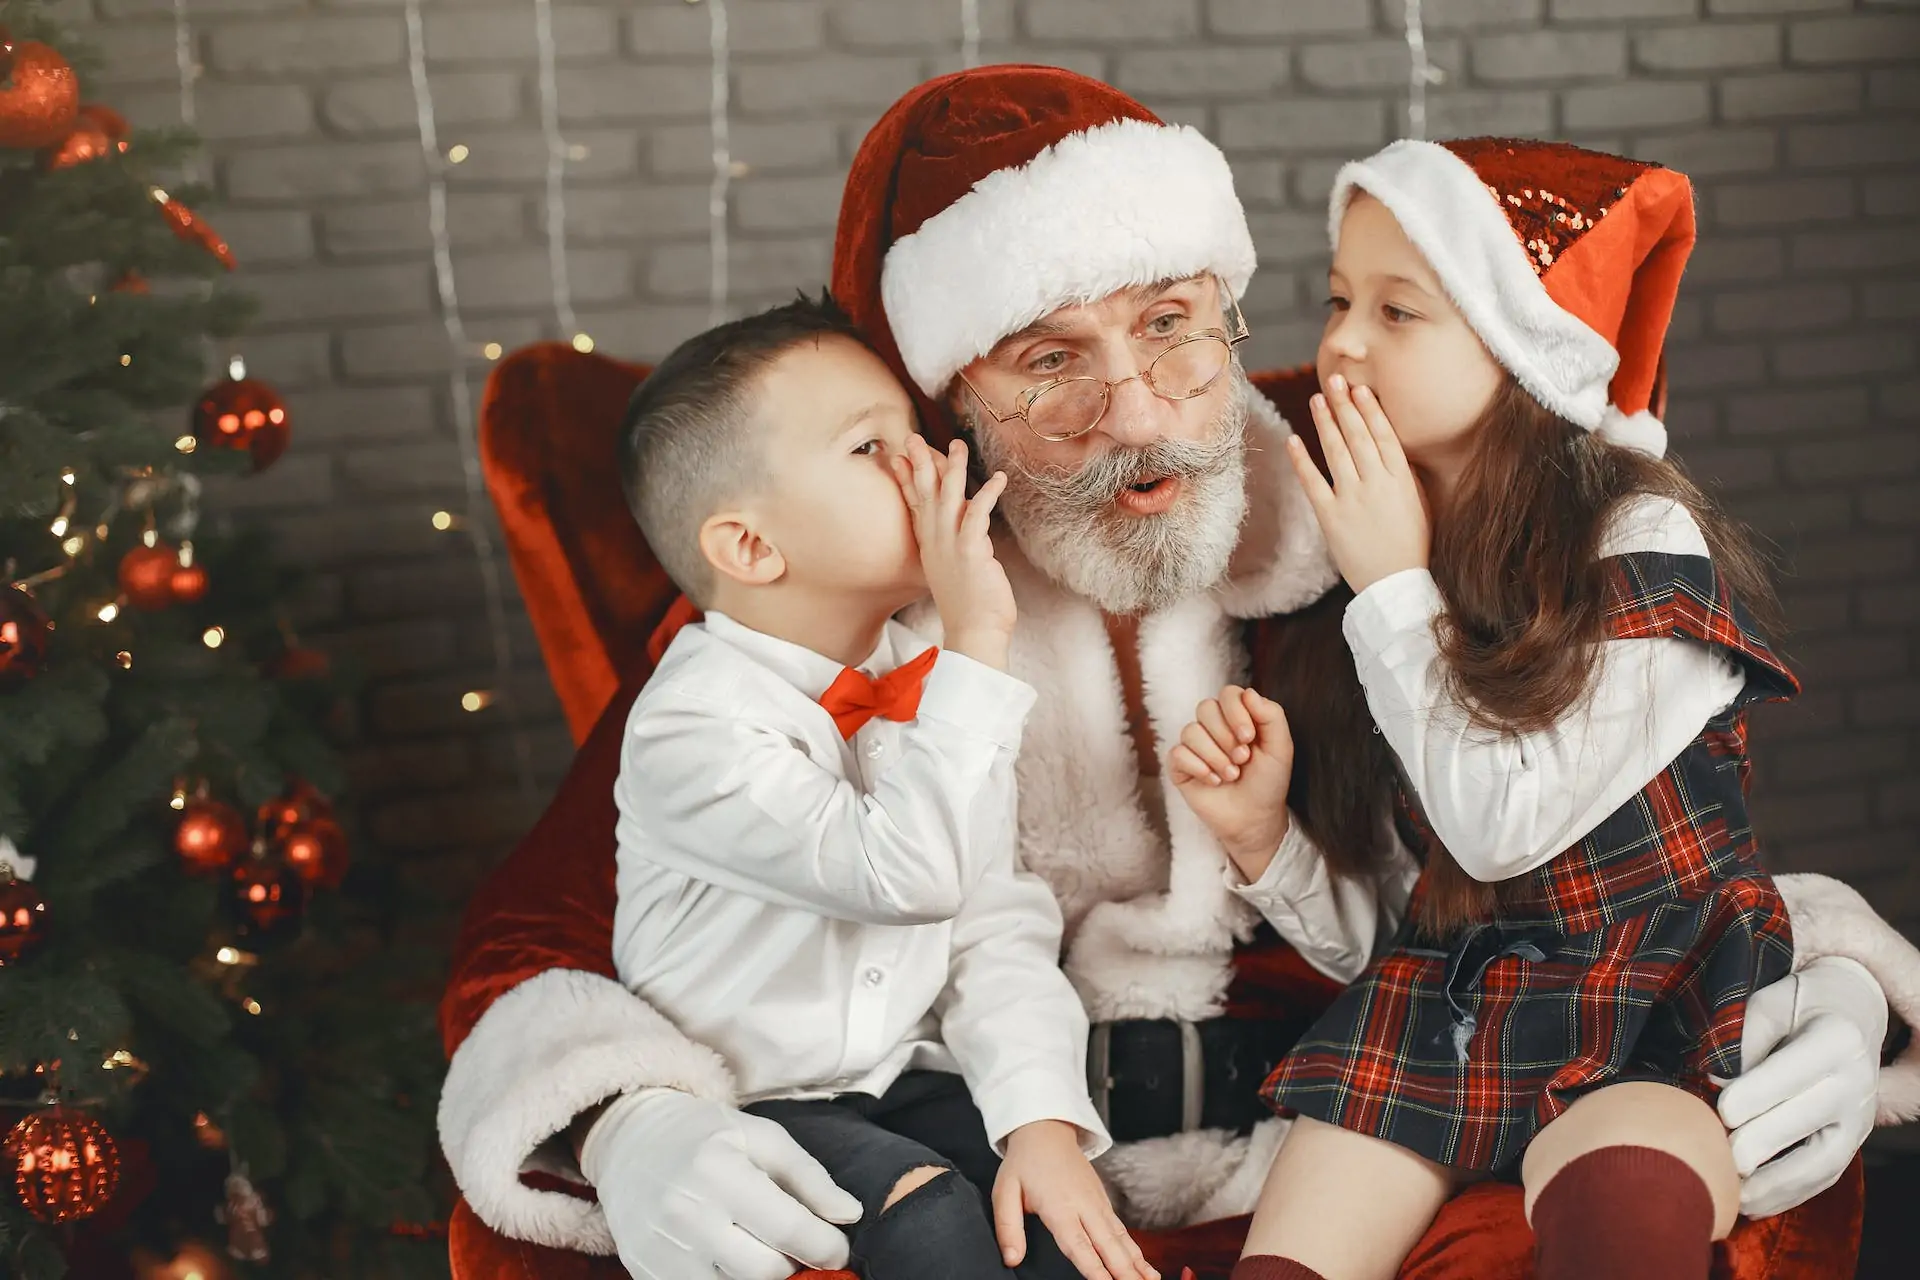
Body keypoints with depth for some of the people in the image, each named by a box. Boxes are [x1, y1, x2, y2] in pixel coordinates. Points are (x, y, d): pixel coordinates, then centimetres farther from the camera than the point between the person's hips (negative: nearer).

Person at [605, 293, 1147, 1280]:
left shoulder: (920, 682, 3)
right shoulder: (690, 730, -20)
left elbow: (998, 928, -1)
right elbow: (908, 875, -31)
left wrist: (1042, 1119, -16)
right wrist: (977, 647, -29)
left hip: (903, 1082, 5)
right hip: (740, 1109, -5)